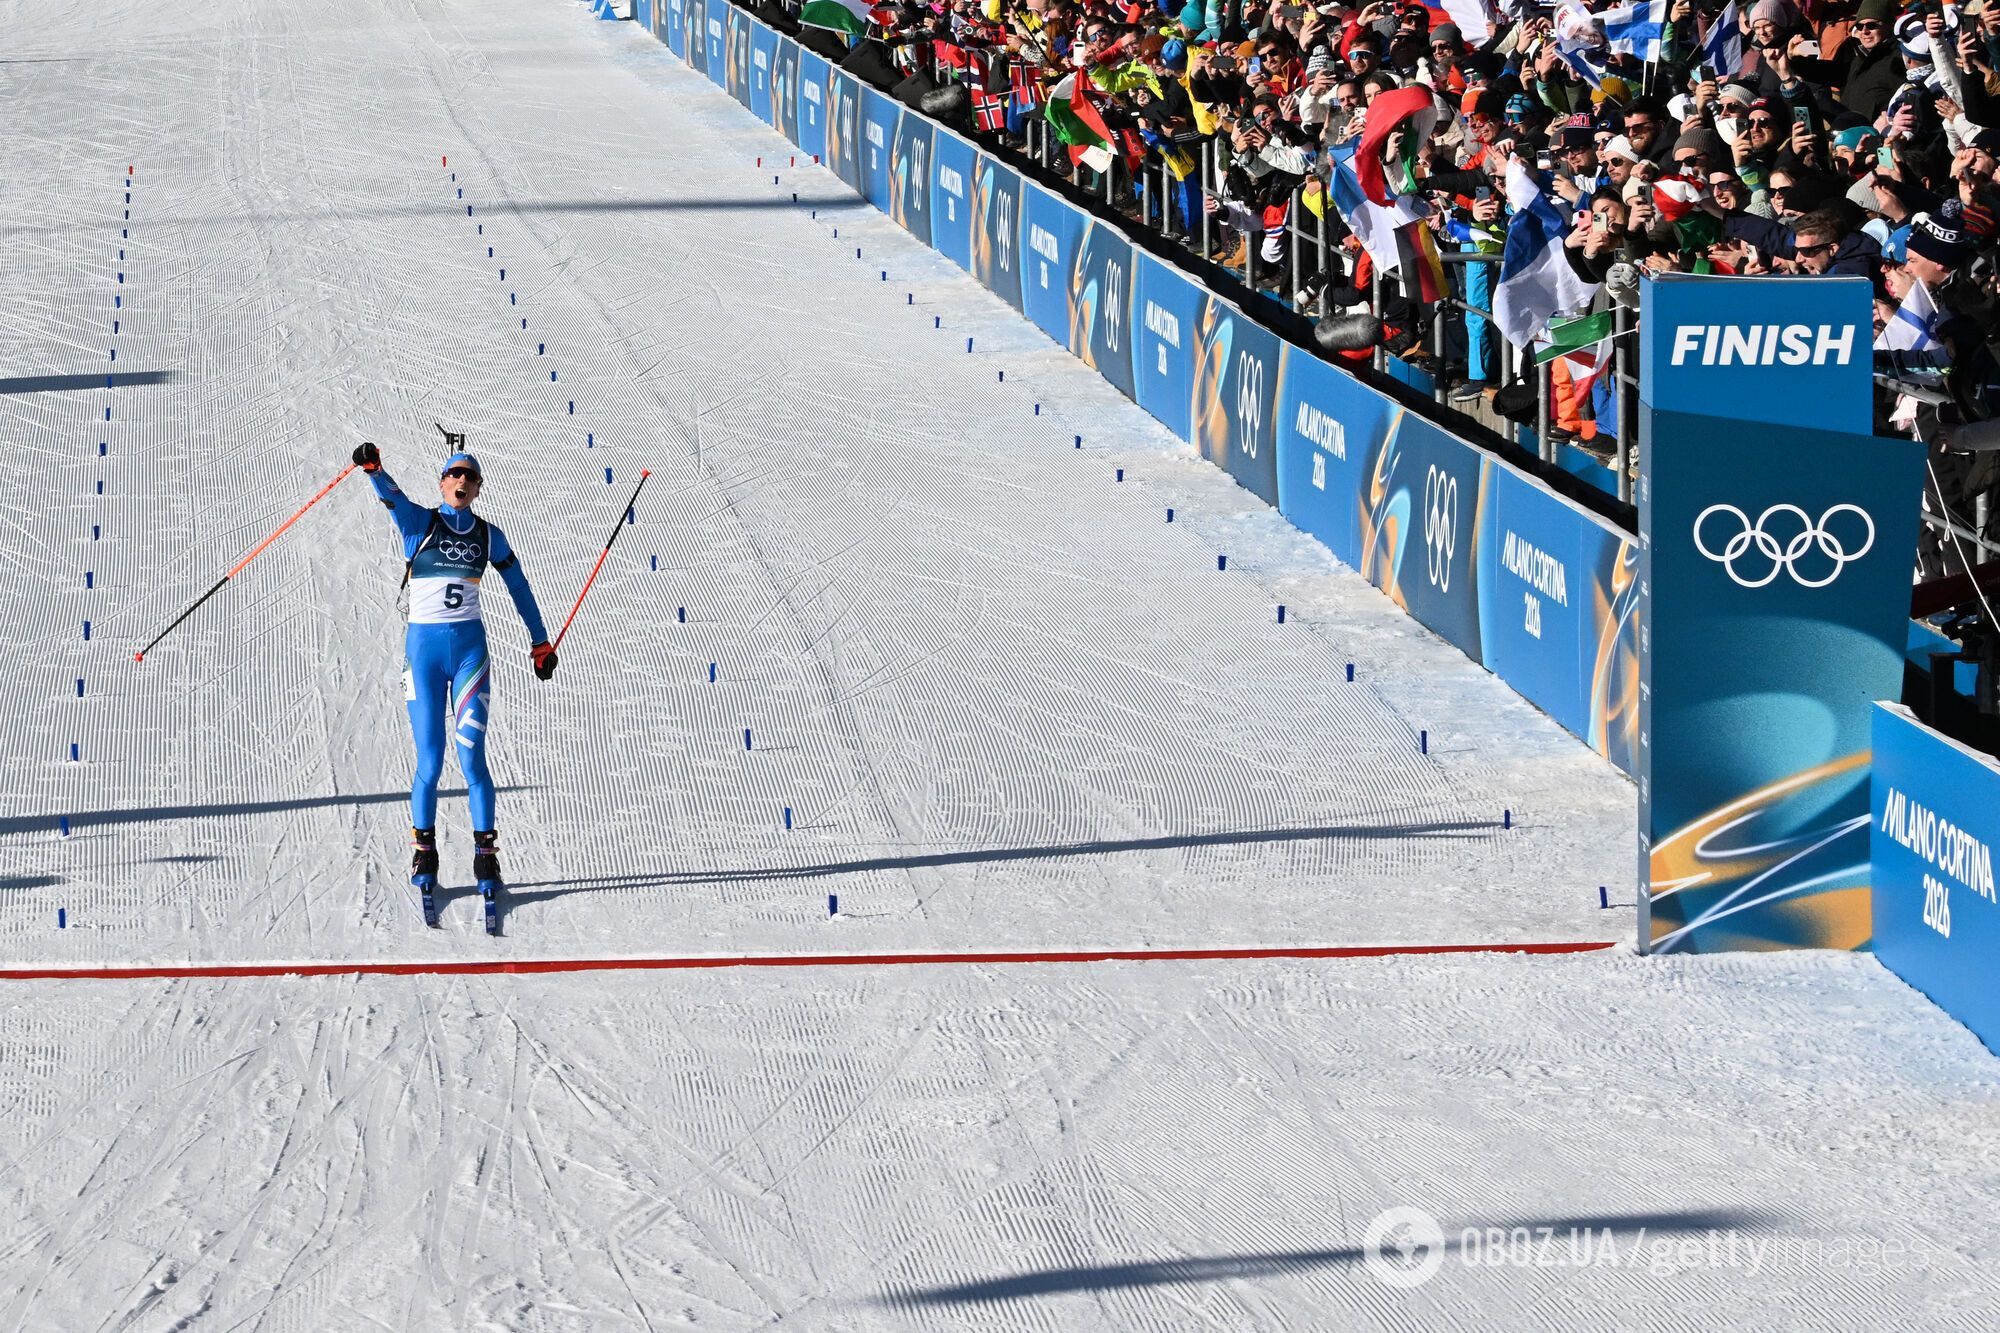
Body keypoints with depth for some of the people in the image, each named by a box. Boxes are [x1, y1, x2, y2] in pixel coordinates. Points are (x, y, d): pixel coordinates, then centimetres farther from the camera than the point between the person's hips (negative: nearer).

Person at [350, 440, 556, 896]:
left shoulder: (489, 536, 7)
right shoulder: (420, 523, 0)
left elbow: (519, 588, 18)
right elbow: (392, 497, -21)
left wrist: (540, 642, 19)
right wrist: (373, 469, -42)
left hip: (470, 647, 1)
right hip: (424, 647, -1)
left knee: (472, 756, -8)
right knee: (430, 760, -2)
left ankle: (485, 852, 0)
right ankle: (424, 850, 15)